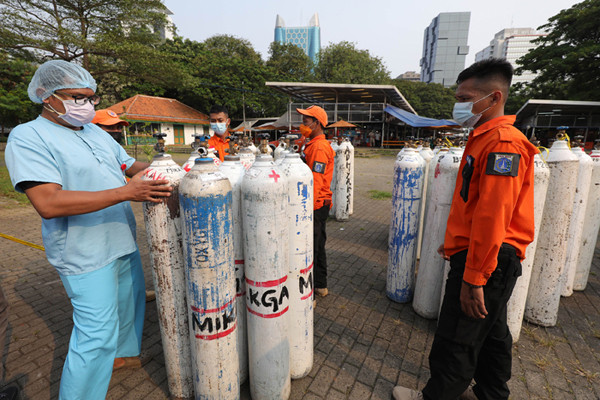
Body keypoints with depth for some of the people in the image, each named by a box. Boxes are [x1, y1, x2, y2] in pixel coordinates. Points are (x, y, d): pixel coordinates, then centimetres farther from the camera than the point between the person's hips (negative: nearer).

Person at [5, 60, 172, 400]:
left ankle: (121, 353, 48)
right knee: (96, 334, -2)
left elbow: (130, 165, 18)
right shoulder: (28, 136, -13)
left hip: (124, 243, 8)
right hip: (86, 254, -8)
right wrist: (126, 192, -32)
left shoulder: (97, 132, 11)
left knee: (129, 303, 23)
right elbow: (49, 203, -25)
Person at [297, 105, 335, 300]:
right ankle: (320, 286, 34)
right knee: (318, 245, 18)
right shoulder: (313, 145, 15)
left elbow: (316, 182, -23)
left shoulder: (319, 147, -17)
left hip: (315, 205, -10)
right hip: (319, 204, 10)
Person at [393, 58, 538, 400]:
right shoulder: (486, 138, 14)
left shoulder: (502, 142, -18)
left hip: (486, 260, -10)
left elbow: (493, 217, -24)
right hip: (488, 256, 10)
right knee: (491, 331, 23)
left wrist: (473, 278, -22)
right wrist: (455, 243, 22)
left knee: (457, 339, 5)